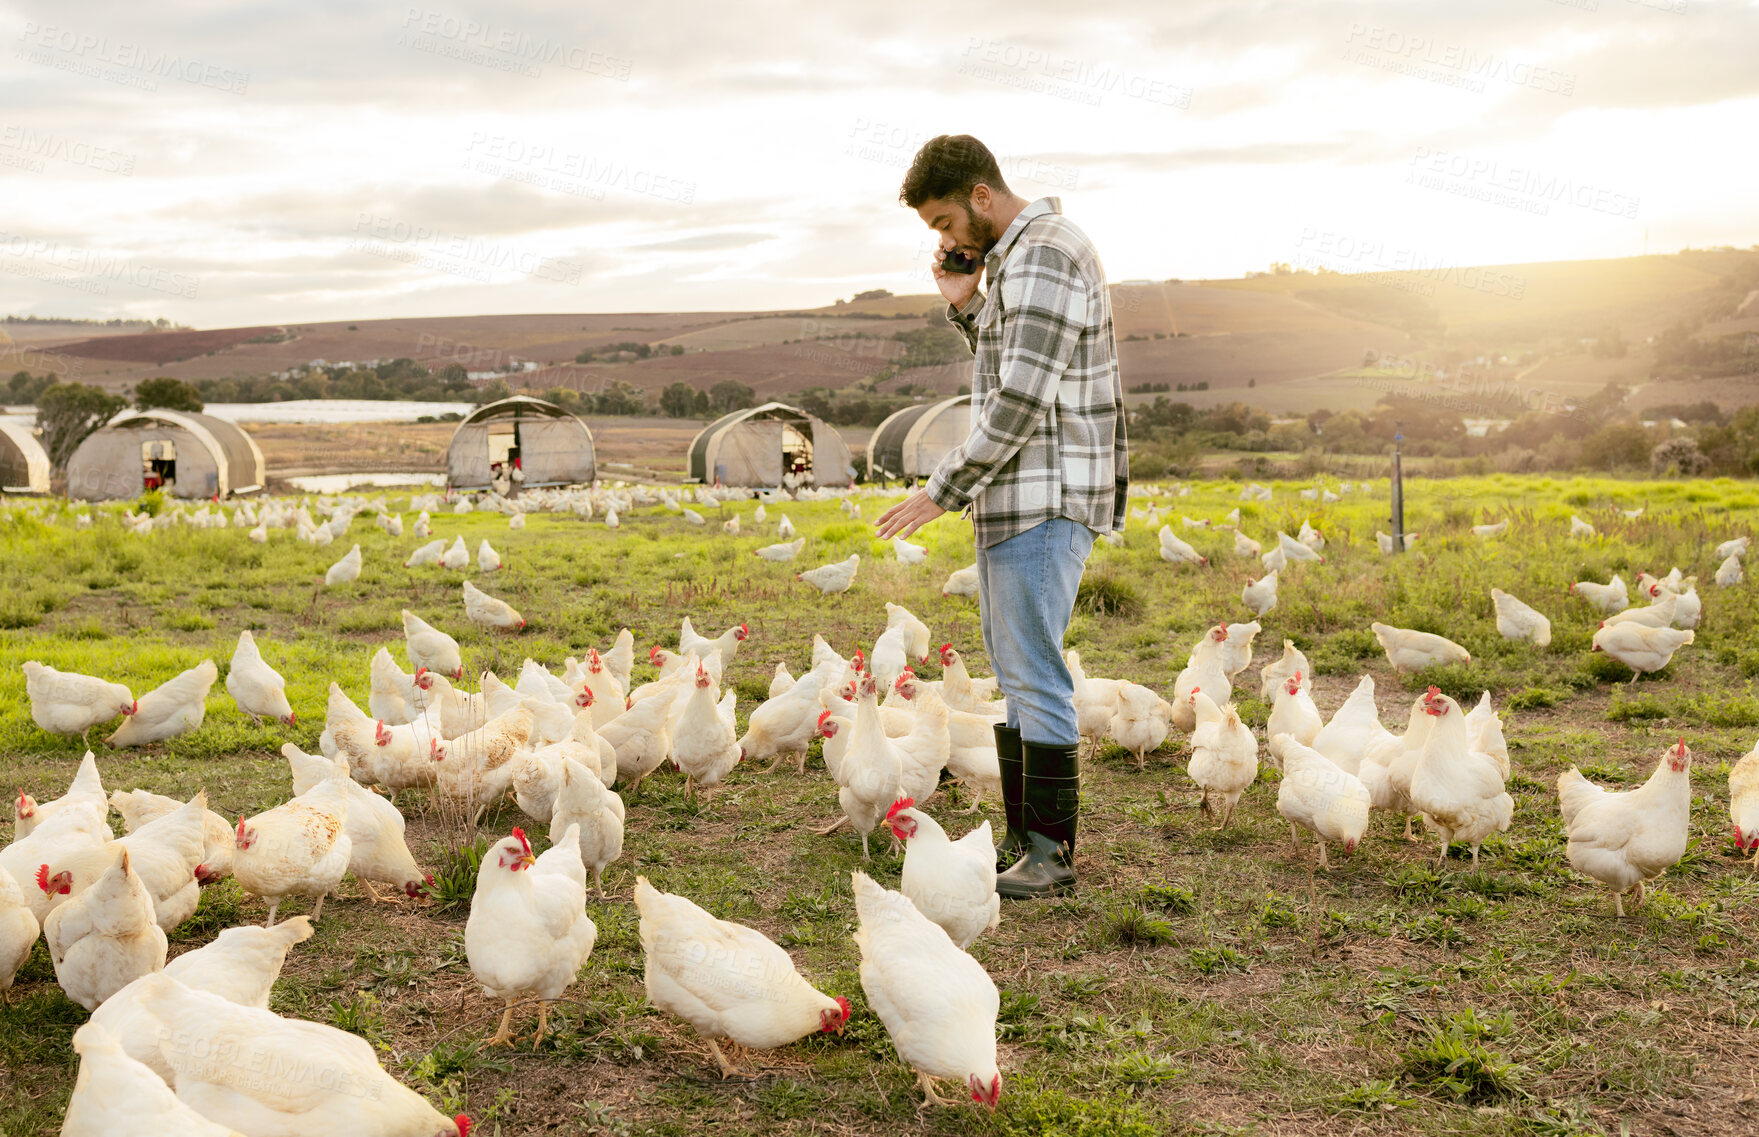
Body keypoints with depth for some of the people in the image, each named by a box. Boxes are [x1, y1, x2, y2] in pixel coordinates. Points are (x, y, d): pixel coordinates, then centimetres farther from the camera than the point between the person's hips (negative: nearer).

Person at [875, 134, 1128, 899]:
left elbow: (1021, 402, -22)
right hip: (1015, 499, 11)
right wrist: (964, 304, 8)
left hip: (1047, 504, -11)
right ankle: (1022, 840, 22)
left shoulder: (1044, 257, -16)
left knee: (1034, 676, -7)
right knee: (1014, 673, 14)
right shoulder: (1015, 255, 17)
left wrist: (942, 492, -17)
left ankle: (1052, 856, 1)